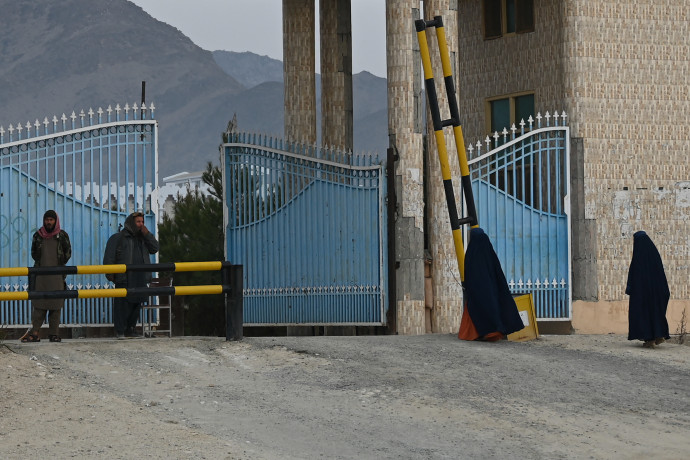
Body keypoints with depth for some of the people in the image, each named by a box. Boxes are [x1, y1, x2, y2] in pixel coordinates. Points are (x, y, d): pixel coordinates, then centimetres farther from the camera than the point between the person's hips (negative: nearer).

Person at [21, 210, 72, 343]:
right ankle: (34, 333, -5)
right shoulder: (38, 235, 10)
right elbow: (34, 254, 15)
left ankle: (54, 333, 2)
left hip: (57, 276, -1)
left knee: (56, 306, -1)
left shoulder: (62, 236, 6)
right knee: (39, 305, -4)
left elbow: (68, 253, 7)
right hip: (41, 275, 1)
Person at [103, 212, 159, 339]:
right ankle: (120, 331, -5)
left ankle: (130, 329, 16)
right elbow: (109, 257, -1)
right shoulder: (117, 238, 2)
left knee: (136, 305, 7)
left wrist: (146, 234, 2)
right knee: (122, 305, -9)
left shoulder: (143, 238, 20)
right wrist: (110, 273, -9)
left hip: (140, 280, 6)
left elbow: (155, 248, 12)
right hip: (124, 280, -6)